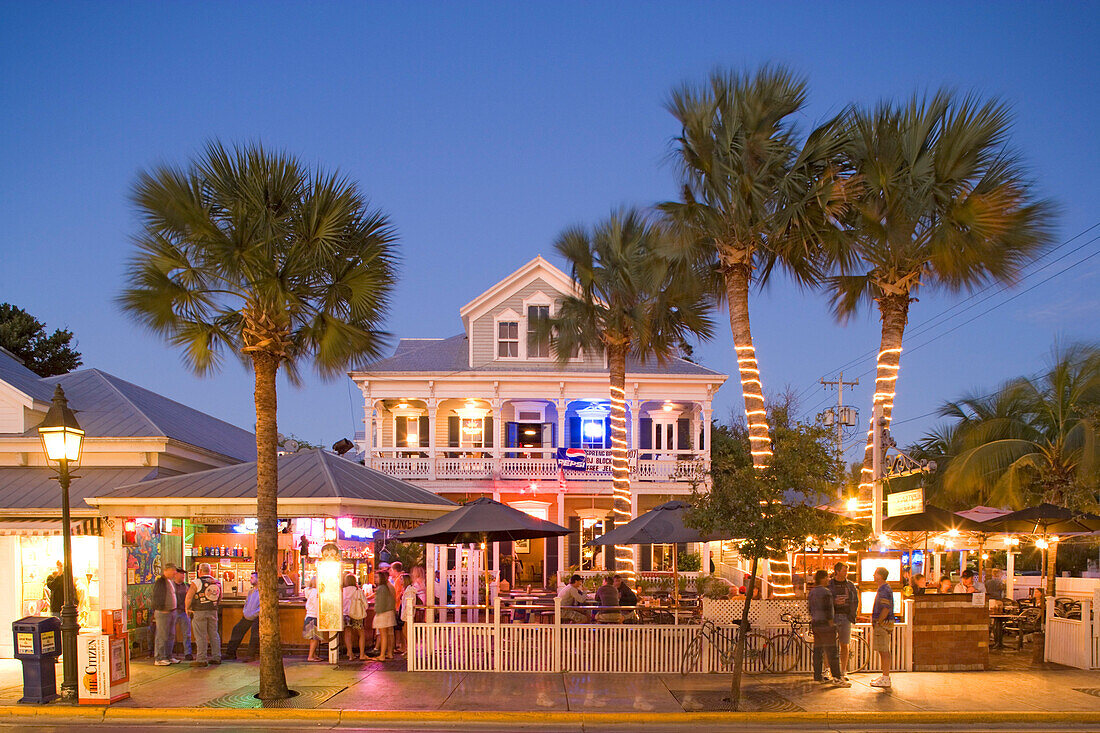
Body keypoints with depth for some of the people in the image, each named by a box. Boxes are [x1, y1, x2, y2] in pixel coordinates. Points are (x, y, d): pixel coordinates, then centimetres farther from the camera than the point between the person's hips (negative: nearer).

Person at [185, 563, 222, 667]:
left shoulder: (197, 582, -9)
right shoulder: (217, 583, 9)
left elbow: (189, 597, -11)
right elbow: (220, 598, 17)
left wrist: (187, 609, 1)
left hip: (199, 612, -5)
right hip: (213, 611, 5)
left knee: (200, 636, -3)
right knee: (214, 634, 12)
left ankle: (201, 660, -3)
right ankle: (216, 658, 15)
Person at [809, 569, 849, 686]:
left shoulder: (811, 592, 13)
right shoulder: (826, 592, -13)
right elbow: (828, 611, -17)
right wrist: (832, 625, -13)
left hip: (815, 624, 9)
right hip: (825, 624, -9)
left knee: (818, 651, 10)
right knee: (831, 652, -8)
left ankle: (818, 676, 12)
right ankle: (837, 678, -9)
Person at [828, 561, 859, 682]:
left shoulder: (850, 585, 10)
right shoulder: (828, 584, 2)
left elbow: (855, 601, 13)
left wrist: (853, 616, 3)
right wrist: (834, 601, -17)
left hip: (846, 618, 2)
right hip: (832, 617, -2)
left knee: (845, 645, 3)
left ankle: (843, 672, 10)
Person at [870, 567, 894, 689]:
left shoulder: (885, 590, -16)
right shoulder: (882, 589, 17)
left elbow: (886, 609, -23)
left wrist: (877, 622, -18)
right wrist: (875, 622, 21)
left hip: (883, 624, -11)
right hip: (882, 623, 11)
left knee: (884, 651, -9)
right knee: (883, 651, 14)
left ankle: (885, 679, -9)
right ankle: (885, 676, 20)